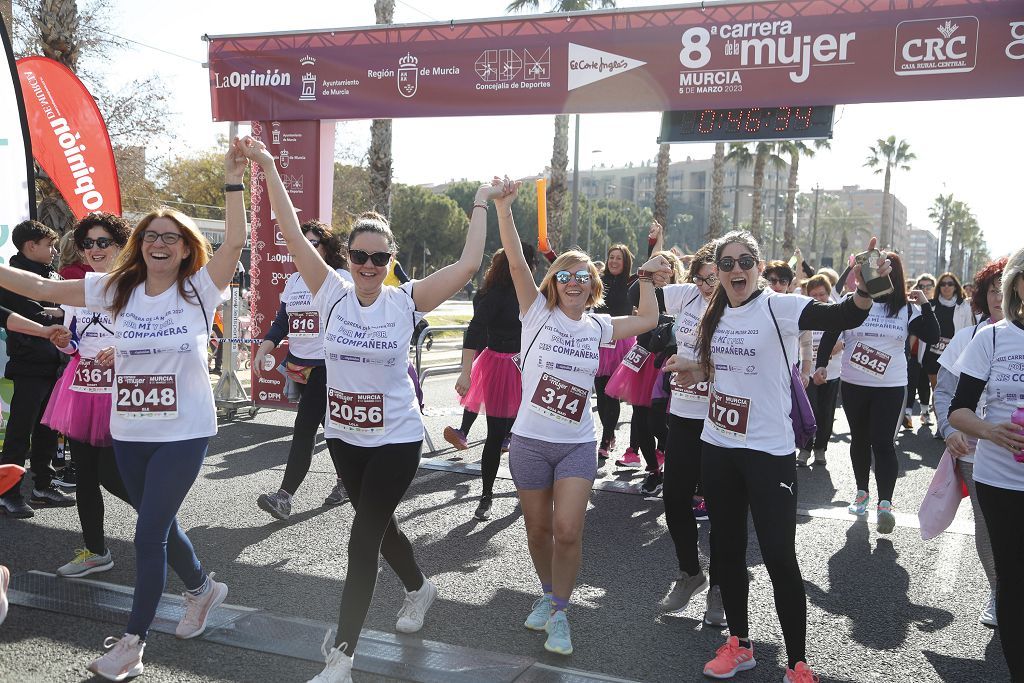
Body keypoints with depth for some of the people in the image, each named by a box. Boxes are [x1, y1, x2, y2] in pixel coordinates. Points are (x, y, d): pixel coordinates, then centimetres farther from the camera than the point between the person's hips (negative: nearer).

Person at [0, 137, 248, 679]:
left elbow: (236, 241, -20)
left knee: (149, 532, -4)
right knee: (159, 525, 18)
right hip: (129, 432, 5)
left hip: (184, 432, -4)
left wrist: (233, 182, -28)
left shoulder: (198, 289, -7)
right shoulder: (117, 291, 3)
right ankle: (201, 588, 45)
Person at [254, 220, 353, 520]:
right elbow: (282, 321, 15)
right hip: (299, 365, 7)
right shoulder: (294, 281, 14)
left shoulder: (341, 278, -5)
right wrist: (263, 349, 3)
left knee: (304, 427, -13)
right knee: (330, 424, 16)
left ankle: (284, 496, -14)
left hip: (328, 365, -7)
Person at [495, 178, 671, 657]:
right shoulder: (538, 312, -4)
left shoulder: (597, 326, 6)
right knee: (538, 529, 11)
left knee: (568, 532, -8)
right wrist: (503, 207, -26)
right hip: (530, 441, -1)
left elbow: (648, 319, 19)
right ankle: (547, 594, 37)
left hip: (577, 445, 1)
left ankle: (559, 612, 11)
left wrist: (645, 278, 15)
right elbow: (516, 261, -17)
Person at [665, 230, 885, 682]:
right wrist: (696, 371, 1)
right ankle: (739, 644, 31)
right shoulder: (716, 315, 7)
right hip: (717, 447, 7)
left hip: (768, 451, -6)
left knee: (779, 558, -2)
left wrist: (864, 289, -50)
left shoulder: (779, 307, -13)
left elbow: (844, 318, -30)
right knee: (727, 548, 15)